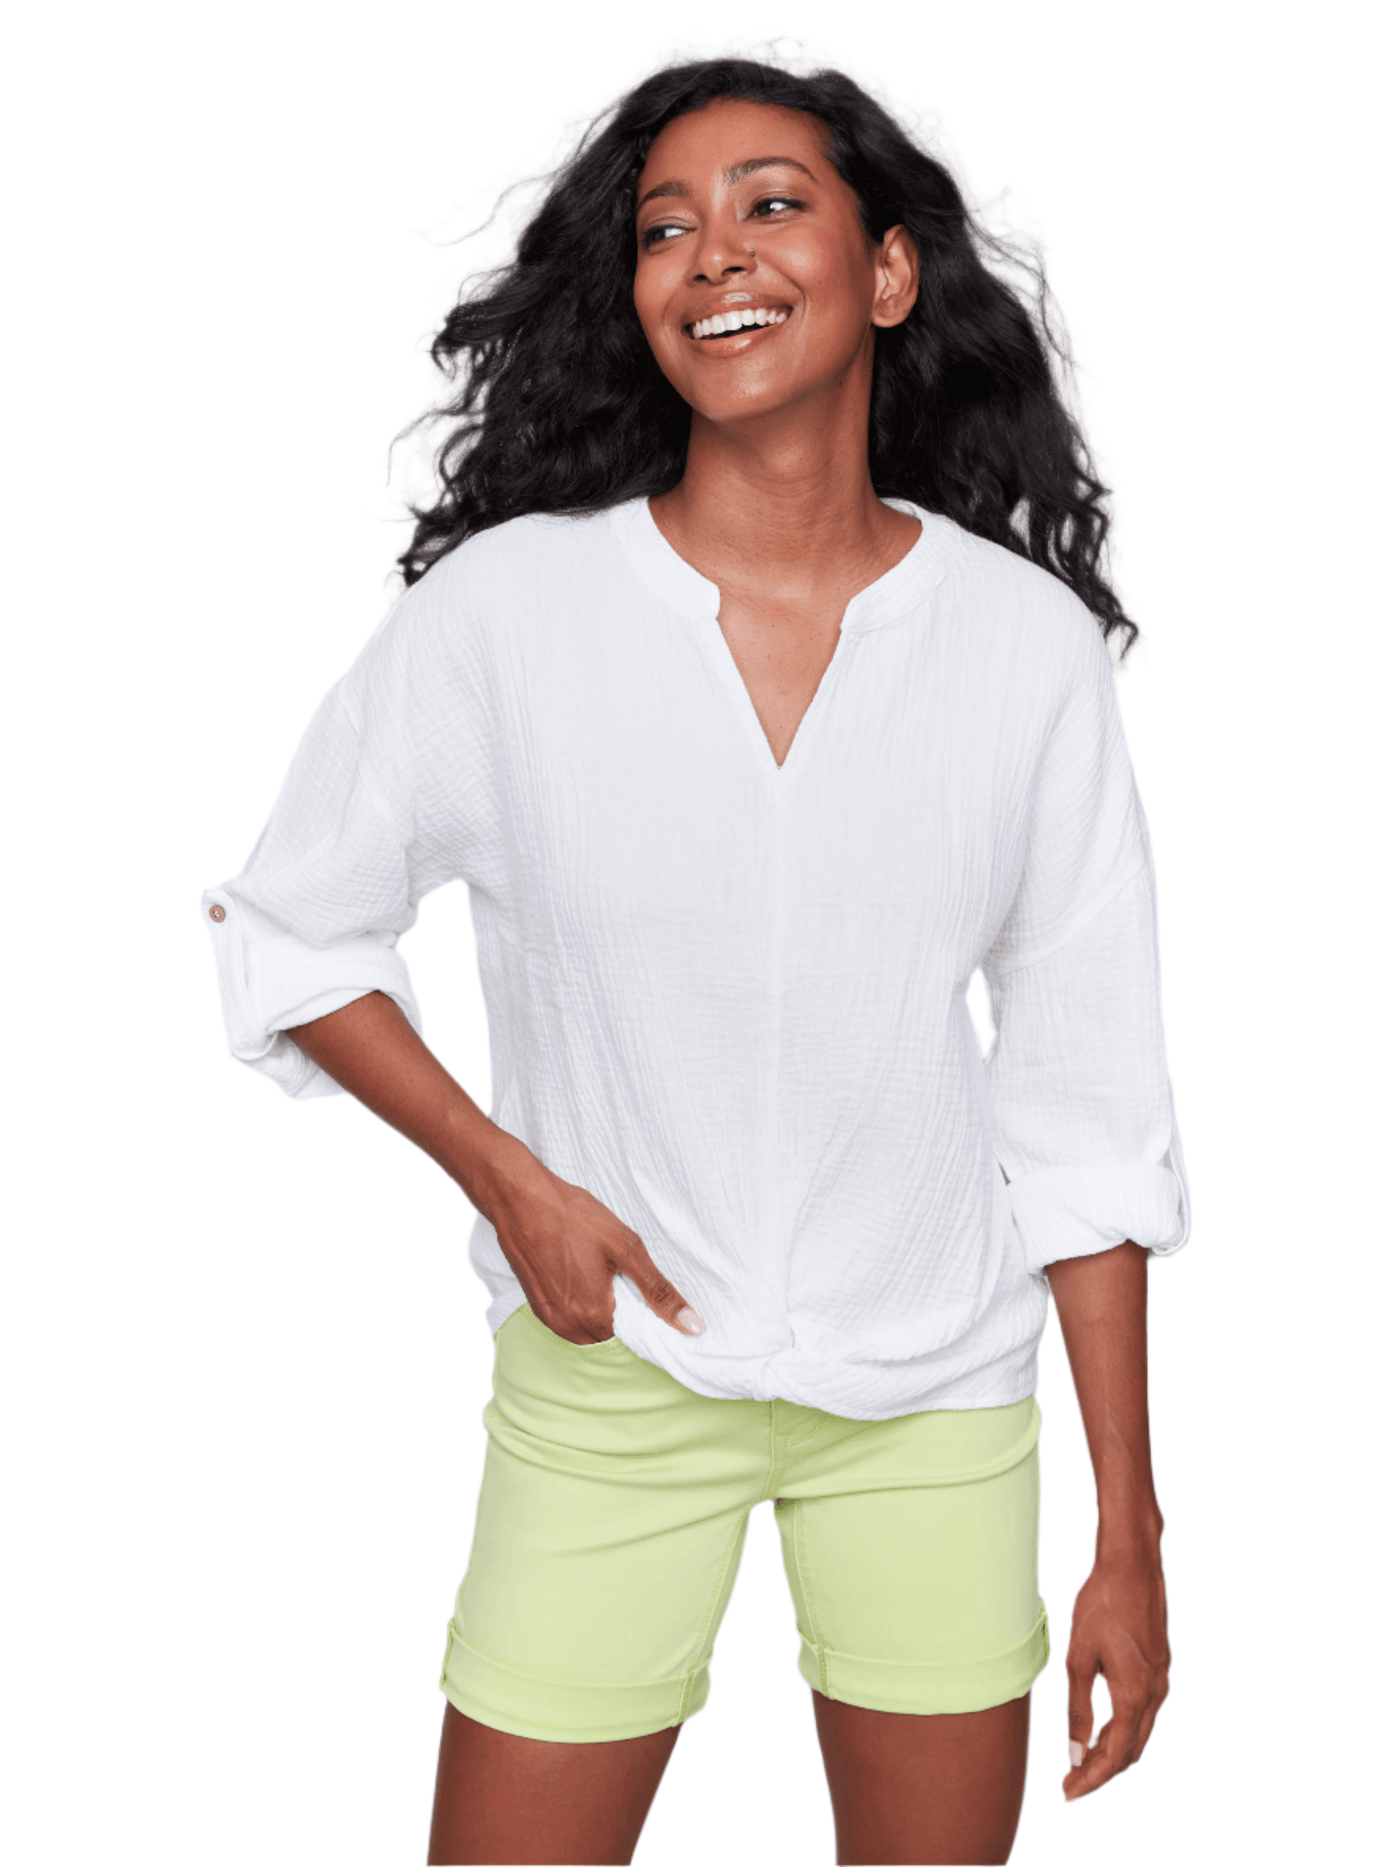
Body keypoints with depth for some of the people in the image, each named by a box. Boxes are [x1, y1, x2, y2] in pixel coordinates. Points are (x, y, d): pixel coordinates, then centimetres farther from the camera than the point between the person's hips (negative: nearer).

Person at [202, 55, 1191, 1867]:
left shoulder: (1027, 644, -8)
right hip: (614, 1373, -1)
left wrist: (1128, 1537, -2)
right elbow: (291, 942, 3)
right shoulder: (508, 604, -11)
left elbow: (1093, 1116, -3)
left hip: (938, 1386, 1)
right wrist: (508, 1181, -9)